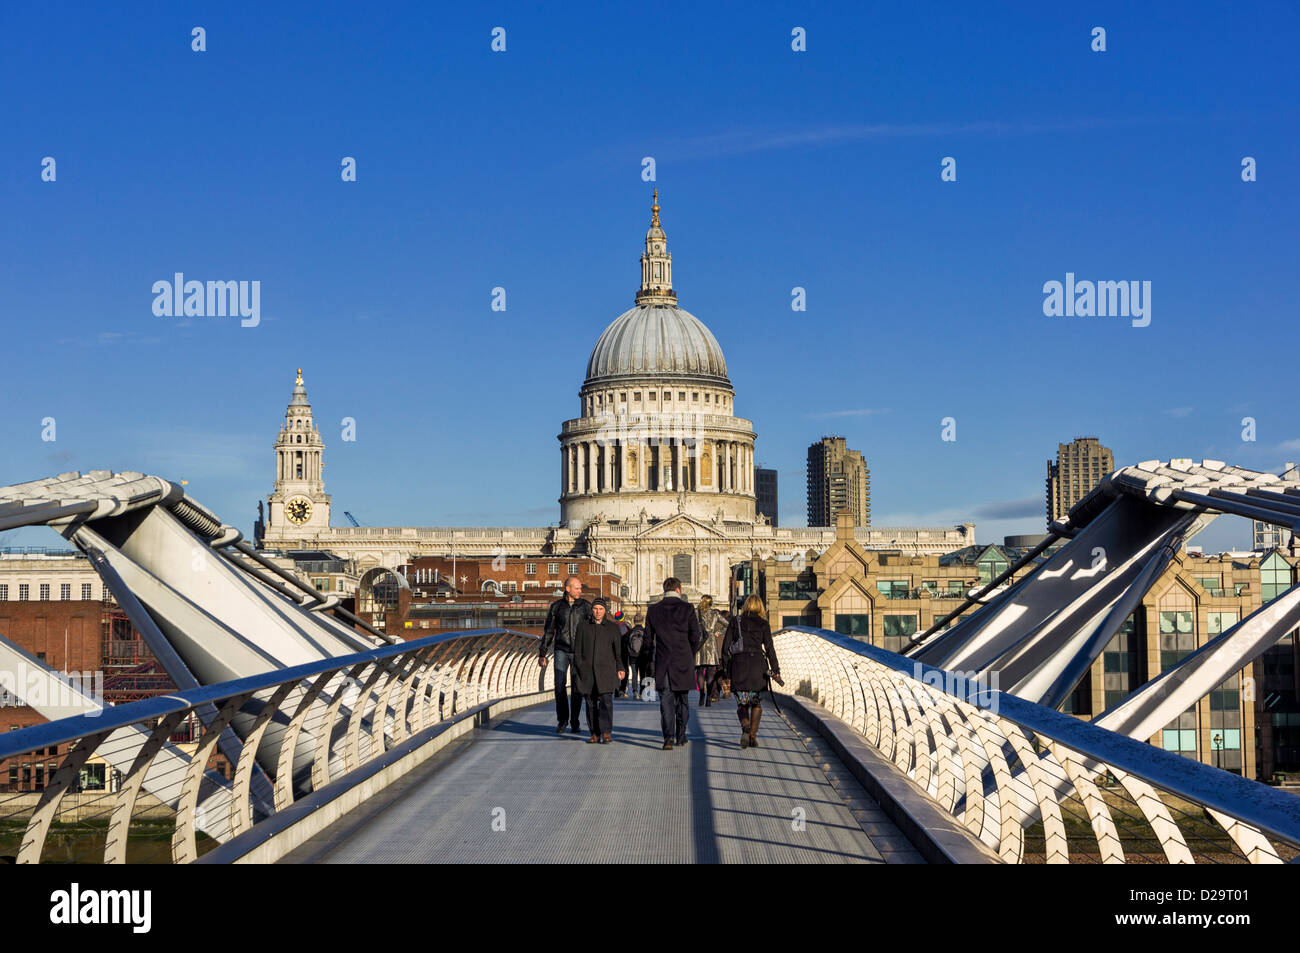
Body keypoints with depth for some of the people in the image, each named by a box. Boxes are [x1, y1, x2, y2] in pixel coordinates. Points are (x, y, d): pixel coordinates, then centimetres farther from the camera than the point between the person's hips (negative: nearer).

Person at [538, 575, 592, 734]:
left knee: (577, 687, -2)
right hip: (561, 651, 0)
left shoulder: (585, 606, 3)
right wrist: (542, 654, 6)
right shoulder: (556, 606, 4)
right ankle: (562, 721, 4)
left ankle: (574, 722, 9)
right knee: (559, 685, -8)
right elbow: (548, 631, 9)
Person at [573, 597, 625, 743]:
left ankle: (606, 733, -13)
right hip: (587, 671, 2)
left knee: (606, 700, -13)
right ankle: (594, 734, 9)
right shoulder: (583, 627, 9)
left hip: (606, 670, -2)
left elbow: (618, 649, 6)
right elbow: (577, 650, 9)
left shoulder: (613, 627, 7)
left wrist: (620, 668, -2)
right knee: (591, 702, 2)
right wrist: (577, 670, 3)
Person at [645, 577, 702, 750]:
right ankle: (681, 737, 20)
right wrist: (690, 655, 11)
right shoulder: (687, 608, -3)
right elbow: (695, 636, -5)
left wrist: (651, 662, 13)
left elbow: (648, 637, 5)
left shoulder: (653, 610, 4)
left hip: (662, 663, 1)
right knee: (682, 700, 14)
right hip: (683, 661, -1)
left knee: (665, 701, 0)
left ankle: (668, 737, -13)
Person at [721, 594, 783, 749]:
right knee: (756, 702, 13)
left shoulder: (735, 621, 5)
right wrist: (775, 671, -1)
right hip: (757, 663, -1)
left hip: (738, 664, 1)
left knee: (741, 703, 8)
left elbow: (726, 646, 3)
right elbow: (769, 648, -3)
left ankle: (745, 727, -20)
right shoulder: (763, 624, 2)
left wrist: (726, 666, 11)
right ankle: (753, 736, 6)